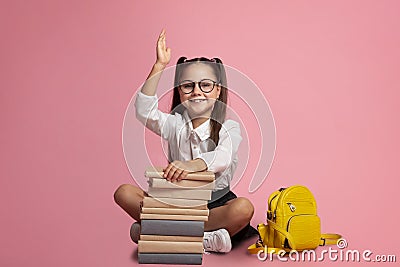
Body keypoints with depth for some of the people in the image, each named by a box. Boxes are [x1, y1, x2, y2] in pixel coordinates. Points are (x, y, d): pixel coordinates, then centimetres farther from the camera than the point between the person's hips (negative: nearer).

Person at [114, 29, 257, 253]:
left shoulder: (229, 128, -4)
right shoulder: (175, 124, 3)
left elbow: (223, 157, -25)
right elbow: (144, 112, -15)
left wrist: (193, 164, -46)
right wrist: (160, 66, -19)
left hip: (216, 203, -2)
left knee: (244, 208, -33)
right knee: (124, 192, -17)